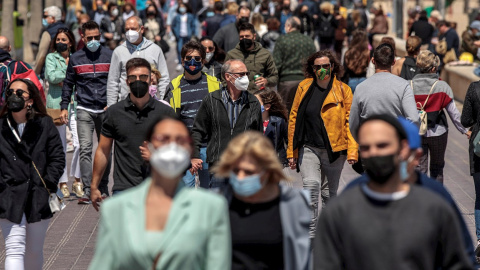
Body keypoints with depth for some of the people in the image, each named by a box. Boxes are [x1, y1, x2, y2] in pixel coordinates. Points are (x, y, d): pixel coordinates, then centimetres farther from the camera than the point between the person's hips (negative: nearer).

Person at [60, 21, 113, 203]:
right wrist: (64, 107, 6)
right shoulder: (75, 58, 6)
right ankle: (87, 191, -14)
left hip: (106, 110, 1)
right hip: (85, 109, -1)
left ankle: (103, 187, 19)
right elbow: (68, 84, 12)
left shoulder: (109, 56, 4)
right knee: (85, 149, -11)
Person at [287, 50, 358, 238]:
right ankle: (310, 234, -14)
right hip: (308, 148, 1)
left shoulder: (343, 90, 1)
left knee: (329, 192, 10)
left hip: (334, 150, 0)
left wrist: (352, 150, -11)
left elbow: (350, 122, 0)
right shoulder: (304, 88, 6)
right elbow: (294, 118, 11)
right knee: (311, 186, -17)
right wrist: (291, 151, 9)